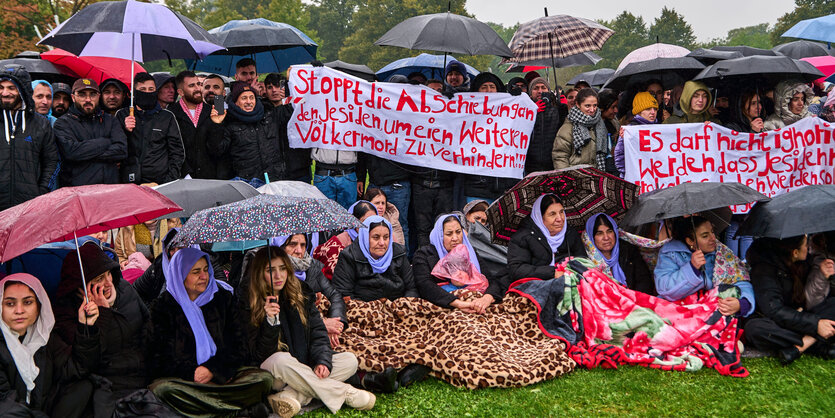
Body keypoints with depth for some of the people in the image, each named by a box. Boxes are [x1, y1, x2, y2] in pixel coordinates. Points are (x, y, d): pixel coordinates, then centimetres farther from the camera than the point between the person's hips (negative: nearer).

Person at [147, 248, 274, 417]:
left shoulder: (223, 297, 11)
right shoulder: (163, 306, 4)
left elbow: (238, 346, 7)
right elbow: (159, 358, -3)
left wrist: (213, 369, -9)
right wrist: (192, 373, -15)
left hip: (222, 374, 2)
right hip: (182, 378, -2)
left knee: (264, 378, -25)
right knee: (161, 389, -37)